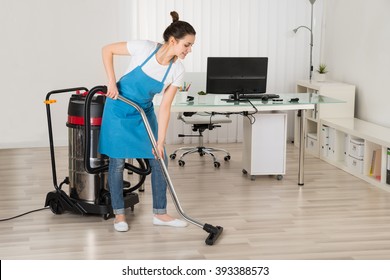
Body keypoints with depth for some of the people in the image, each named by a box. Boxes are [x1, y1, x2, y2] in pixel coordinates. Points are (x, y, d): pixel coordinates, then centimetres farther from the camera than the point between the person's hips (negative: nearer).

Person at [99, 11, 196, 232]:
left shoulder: (177, 70, -16)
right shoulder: (145, 48, -26)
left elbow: (165, 108, -12)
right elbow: (107, 50, -12)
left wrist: (160, 141, -14)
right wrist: (112, 82, -18)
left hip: (144, 112, 4)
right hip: (119, 108, -4)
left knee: (159, 160, 1)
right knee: (118, 161, -1)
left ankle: (160, 214, 14)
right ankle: (119, 214, 14)